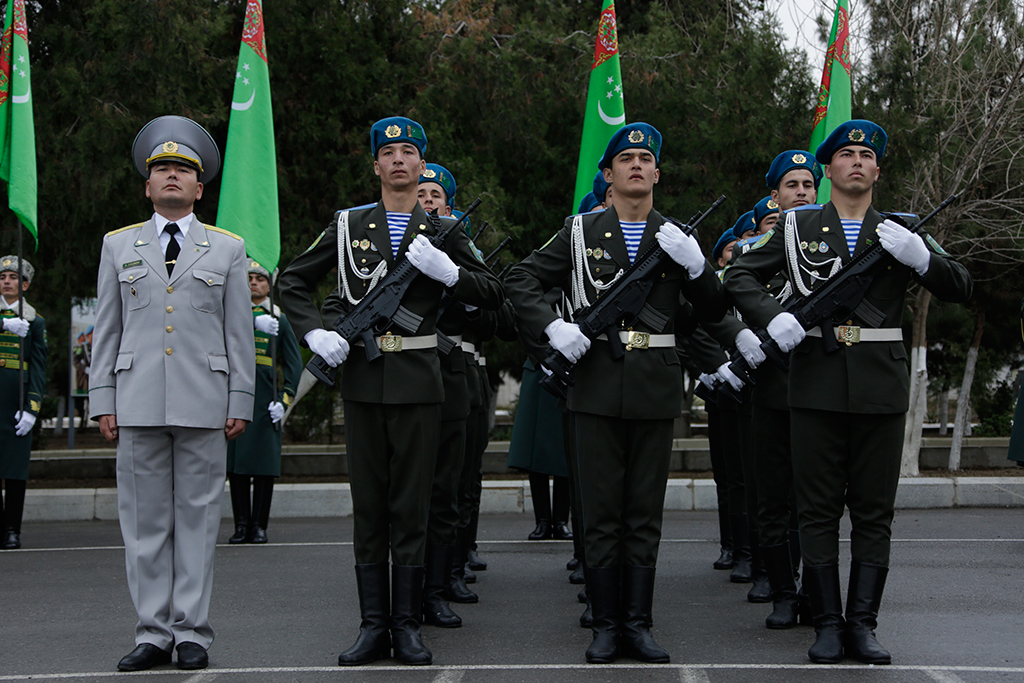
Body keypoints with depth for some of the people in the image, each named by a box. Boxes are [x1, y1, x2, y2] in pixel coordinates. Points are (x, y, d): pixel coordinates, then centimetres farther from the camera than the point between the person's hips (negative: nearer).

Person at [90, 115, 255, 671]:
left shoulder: (228, 248, 10)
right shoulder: (119, 245, 14)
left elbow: (239, 332, 7)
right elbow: (106, 329, 11)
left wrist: (240, 402, 0)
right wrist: (102, 401, 4)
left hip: (203, 405, -1)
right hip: (138, 405, 1)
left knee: (197, 517, 1)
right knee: (144, 519, 2)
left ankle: (192, 631, 7)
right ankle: (153, 632, 8)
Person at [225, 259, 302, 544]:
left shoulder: (280, 320, 12)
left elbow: (294, 365, 9)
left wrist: (284, 400, -2)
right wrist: (254, 321, -25)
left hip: (265, 403, 0)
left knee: (264, 467, -4)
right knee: (235, 466, 0)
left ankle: (258, 526, 4)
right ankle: (241, 525, 7)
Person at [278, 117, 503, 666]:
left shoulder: (443, 230, 7)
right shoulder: (348, 225, 8)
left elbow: (492, 294, 5)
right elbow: (292, 282, 12)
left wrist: (446, 270, -12)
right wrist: (314, 334, -4)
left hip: (418, 380, -1)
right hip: (362, 378, 1)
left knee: (411, 506, 1)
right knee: (368, 505, 4)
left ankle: (407, 625, 8)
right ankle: (373, 626, 10)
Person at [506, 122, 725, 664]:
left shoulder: (677, 237, 9)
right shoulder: (580, 232, 6)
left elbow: (714, 311, 6)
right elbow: (520, 280, 7)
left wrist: (694, 264, -12)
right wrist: (552, 326, -9)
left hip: (655, 392, 1)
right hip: (596, 387, -1)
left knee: (645, 513, 5)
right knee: (601, 513, 2)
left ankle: (638, 624, 12)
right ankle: (605, 624, 9)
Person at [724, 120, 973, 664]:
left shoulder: (901, 232, 10)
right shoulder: (798, 227, 9)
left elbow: (960, 289, 4)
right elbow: (739, 277, 9)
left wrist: (918, 256, -14)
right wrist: (772, 317, -10)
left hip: (881, 390, 1)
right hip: (816, 386, -1)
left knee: (874, 512, 3)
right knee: (818, 510, 1)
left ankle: (861, 624, 10)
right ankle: (827, 624, 8)